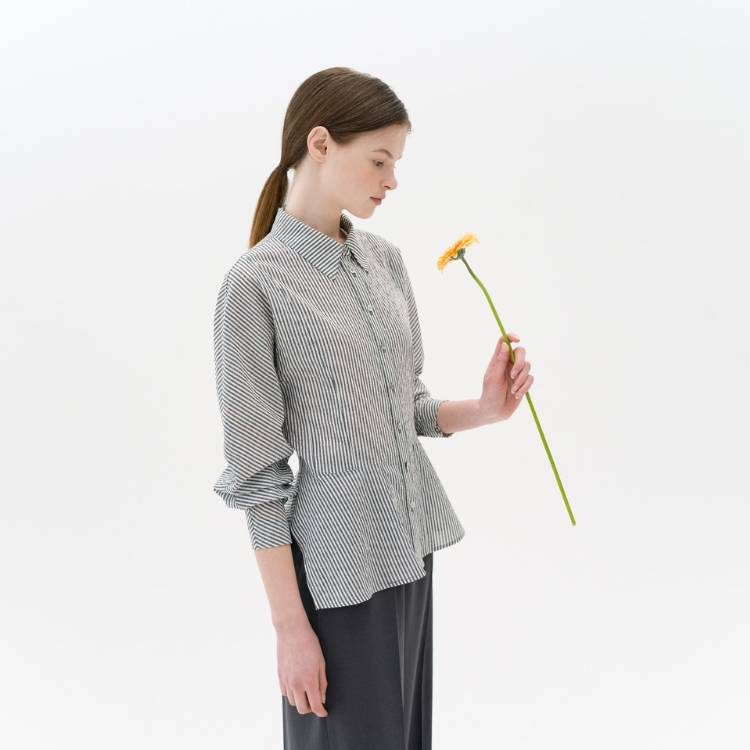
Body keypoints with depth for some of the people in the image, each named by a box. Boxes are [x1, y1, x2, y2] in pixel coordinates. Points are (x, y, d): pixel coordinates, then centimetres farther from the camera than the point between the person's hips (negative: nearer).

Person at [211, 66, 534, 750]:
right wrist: (290, 626, -12)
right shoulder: (256, 283, -13)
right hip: (338, 567, -7)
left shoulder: (385, 258, 7)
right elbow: (257, 472, -13)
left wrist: (482, 411, -7)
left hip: (411, 547, 7)